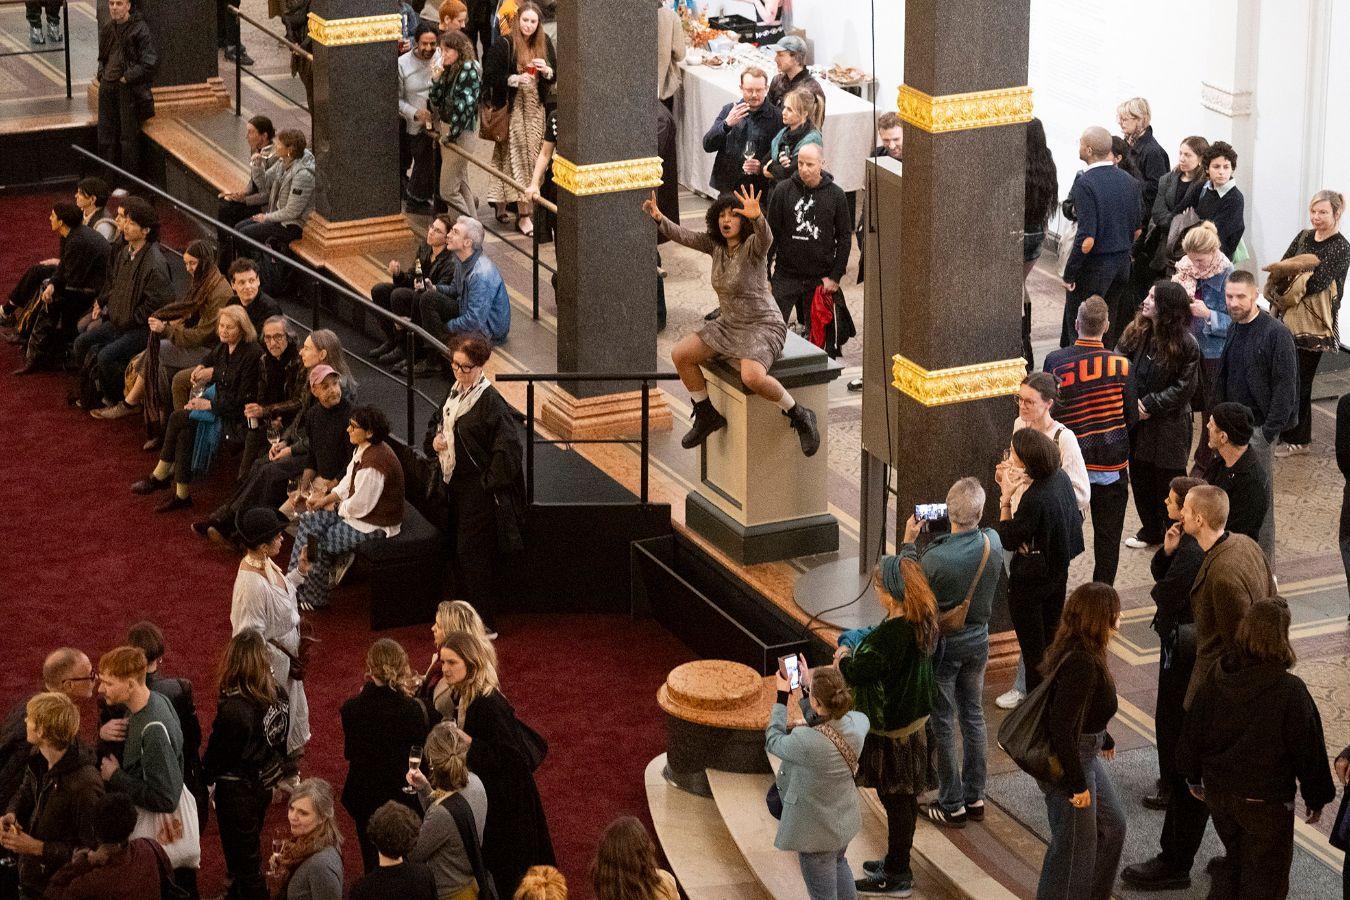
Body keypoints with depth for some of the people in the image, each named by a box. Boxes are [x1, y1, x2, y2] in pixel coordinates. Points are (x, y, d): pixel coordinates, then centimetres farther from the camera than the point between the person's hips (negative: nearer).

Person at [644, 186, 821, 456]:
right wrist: (659, 218, -25)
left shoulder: (752, 246, -19)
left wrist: (756, 216, -63)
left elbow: (766, 238, -42)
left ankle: (799, 416, -11)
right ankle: (707, 416, 12)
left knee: (752, 378, -34)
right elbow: (683, 236, -6)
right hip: (729, 324, 8)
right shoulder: (716, 244, 1)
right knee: (680, 355, -5)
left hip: (763, 327, -8)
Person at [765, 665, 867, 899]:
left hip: (817, 832, -6)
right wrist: (808, 684, 8)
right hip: (845, 820, 6)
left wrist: (782, 697, -6)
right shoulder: (858, 723, -19)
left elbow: (773, 741, -15)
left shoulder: (807, 742, -38)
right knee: (838, 863, 36)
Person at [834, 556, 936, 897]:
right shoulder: (922, 621, 0)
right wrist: (855, 657, 6)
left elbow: (857, 673, -27)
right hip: (913, 719, 9)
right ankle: (898, 862, 37)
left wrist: (844, 658, -8)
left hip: (891, 729, -9)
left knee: (896, 798, 4)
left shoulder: (893, 632, -30)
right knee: (904, 798, 21)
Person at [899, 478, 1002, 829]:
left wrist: (909, 542, -4)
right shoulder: (993, 542, -14)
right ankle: (975, 798, 29)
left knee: (942, 723, 9)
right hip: (978, 639, 5)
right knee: (973, 716, 19)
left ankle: (952, 805, 18)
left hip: (943, 645, -5)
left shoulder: (936, 557, -31)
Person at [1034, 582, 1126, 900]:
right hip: (1067, 764, -10)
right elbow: (1063, 728, -29)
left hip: (1085, 754, 10)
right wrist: (1078, 784, -23)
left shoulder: (1076, 651, 2)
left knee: (1112, 825, 22)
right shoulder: (1082, 664, -29)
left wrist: (1103, 739, 34)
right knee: (1076, 845, 3)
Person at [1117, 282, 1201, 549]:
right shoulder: (1136, 332, -3)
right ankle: (1151, 530, 35)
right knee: (1140, 477, 17)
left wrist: (1150, 405, -16)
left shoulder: (1185, 344, -18)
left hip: (1168, 426, -6)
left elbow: (1183, 388, -15)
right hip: (1136, 419, 6)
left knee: (1168, 480, 6)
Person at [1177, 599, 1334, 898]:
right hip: (1267, 801, -5)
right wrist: (1316, 798, 0)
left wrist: (1194, 778, 20)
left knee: (1234, 859, 27)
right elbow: (1309, 750, -15)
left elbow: (1192, 736, 3)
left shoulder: (1215, 683, -8)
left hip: (1218, 795, 5)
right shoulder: (1290, 691, -23)